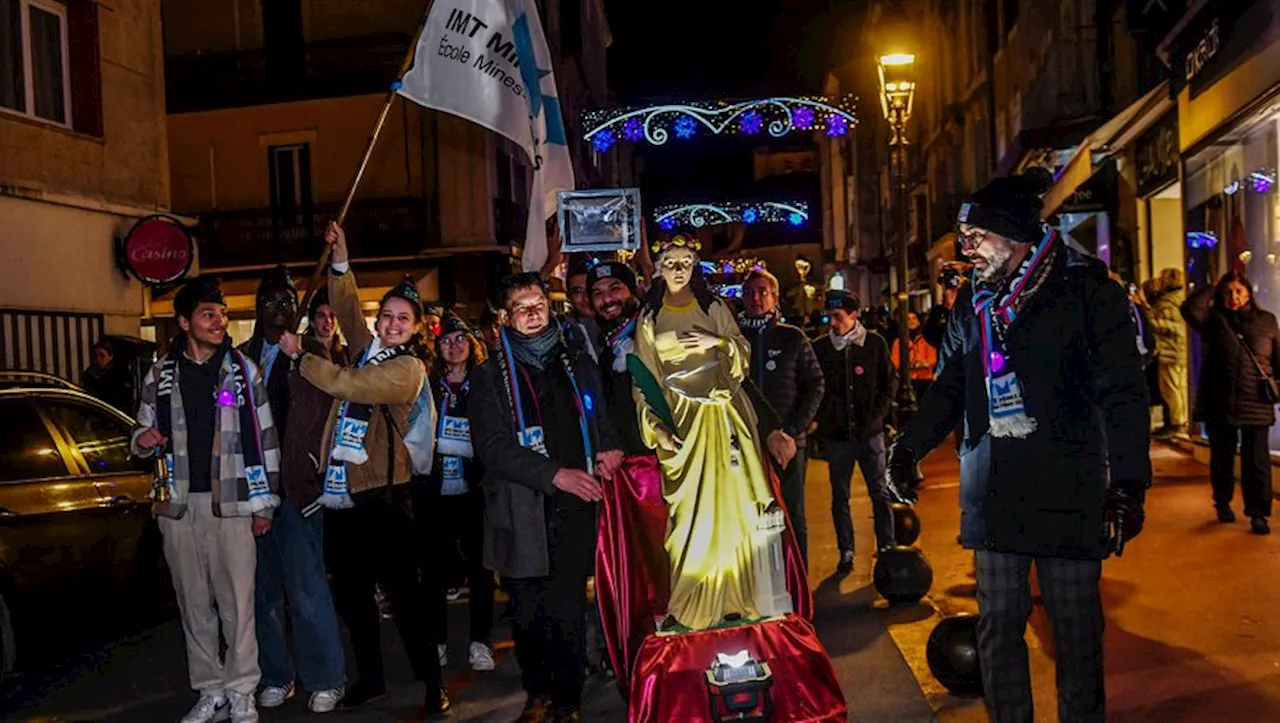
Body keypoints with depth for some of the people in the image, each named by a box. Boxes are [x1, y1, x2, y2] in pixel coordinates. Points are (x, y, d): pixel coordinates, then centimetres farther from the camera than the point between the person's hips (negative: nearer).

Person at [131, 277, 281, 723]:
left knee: (237, 601, -2)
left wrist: (264, 502, -1)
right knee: (194, 603, 9)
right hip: (178, 503, 3)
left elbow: (265, 438, 2)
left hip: (230, 502, -3)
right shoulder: (160, 375, 8)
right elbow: (144, 433, 17)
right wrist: (143, 440, -9)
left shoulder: (242, 370, 2)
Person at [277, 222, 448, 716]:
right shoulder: (368, 348, 12)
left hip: (382, 496, -7)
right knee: (351, 594, 15)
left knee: (403, 592, -2)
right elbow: (345, 308, 11)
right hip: (341, 494, 8)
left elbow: (340, 383, -16)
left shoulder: (408, 368, -10)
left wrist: (298, 355, -2)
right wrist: (340, 259, -2)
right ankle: (370, 677, 29)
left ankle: (431, 681, 10)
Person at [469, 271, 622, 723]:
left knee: (567, 613, -2)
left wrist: (607, 448, 1)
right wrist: (556, 474, -16)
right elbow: (492, 447, -6)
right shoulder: (490, 376, 4)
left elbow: (602, 418, 24)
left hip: (575, 509, 1)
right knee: (528, 615, 7)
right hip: (522, 514, -1)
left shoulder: (578, 364, 14)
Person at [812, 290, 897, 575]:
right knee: (840, 496, 8)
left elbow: (889, 384, 5)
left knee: (880, 493, 5)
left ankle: (887, 549, 15)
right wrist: (821, 420, -4)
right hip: (836, 434, 1)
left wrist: (876, 417, -5)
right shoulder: (820, 347, 0)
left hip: (869, 432, -1)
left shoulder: (875, 343, 0)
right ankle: (846, 552, 17)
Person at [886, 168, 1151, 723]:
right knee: (998, 627, 10)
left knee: (1076, 634, 5)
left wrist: (1129, 480, -16)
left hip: (1069, 494, -4)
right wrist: (908, 445, 3)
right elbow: (947, 390, 16)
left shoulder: (1088, 291, -4)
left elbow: (1122, 393, -8)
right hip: (994, 496, 4)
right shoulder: (972, 303, 10)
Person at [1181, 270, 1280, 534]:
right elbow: (1190, 308, -15)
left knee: (1257, 460, -2)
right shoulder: (1213, 320, 5)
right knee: (1222, 458, 11)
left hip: (1256, 404, 0)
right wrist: (1213, 288, -6)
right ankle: (1223, 503, 28)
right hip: (1219, 404, 0)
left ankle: (1258, 513, 4)